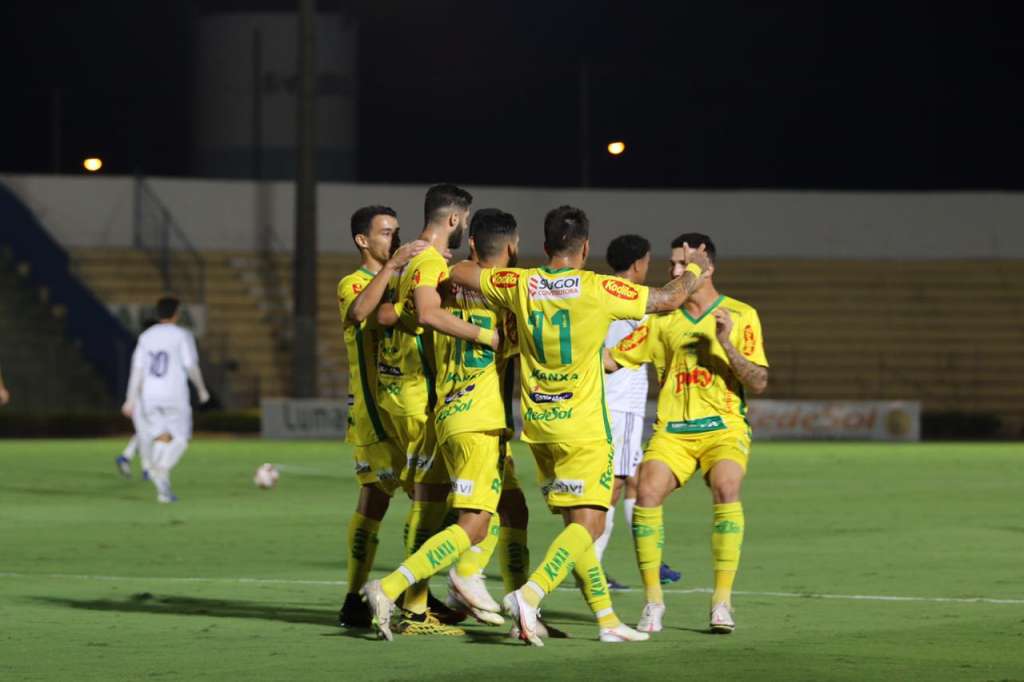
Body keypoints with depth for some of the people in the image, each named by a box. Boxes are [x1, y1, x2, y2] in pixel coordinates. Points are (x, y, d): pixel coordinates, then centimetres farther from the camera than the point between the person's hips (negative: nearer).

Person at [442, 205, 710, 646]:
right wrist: (695, 268, 19)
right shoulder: (596, 289, -11)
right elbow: (669, 299, 0)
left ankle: (607, 619, 16)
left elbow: (458, 272, 9)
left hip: (538, 426, 6)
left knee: (577, 524, 14)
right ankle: (529, 595, -29)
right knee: (586, 526, -8)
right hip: (583, 428, -6)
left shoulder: (520, 284, -1)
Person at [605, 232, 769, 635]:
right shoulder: (663, 319, 12)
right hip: (672, 430, 3)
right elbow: (613, 360, 12)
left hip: (724, 428, -2)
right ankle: (653, 602, -11)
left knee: (726, 489, -30)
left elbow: (759, 383, -4)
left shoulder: (741, 315, 2)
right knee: (647, 492, -23)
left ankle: (722, 602, -22)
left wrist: (726, 345, -18)